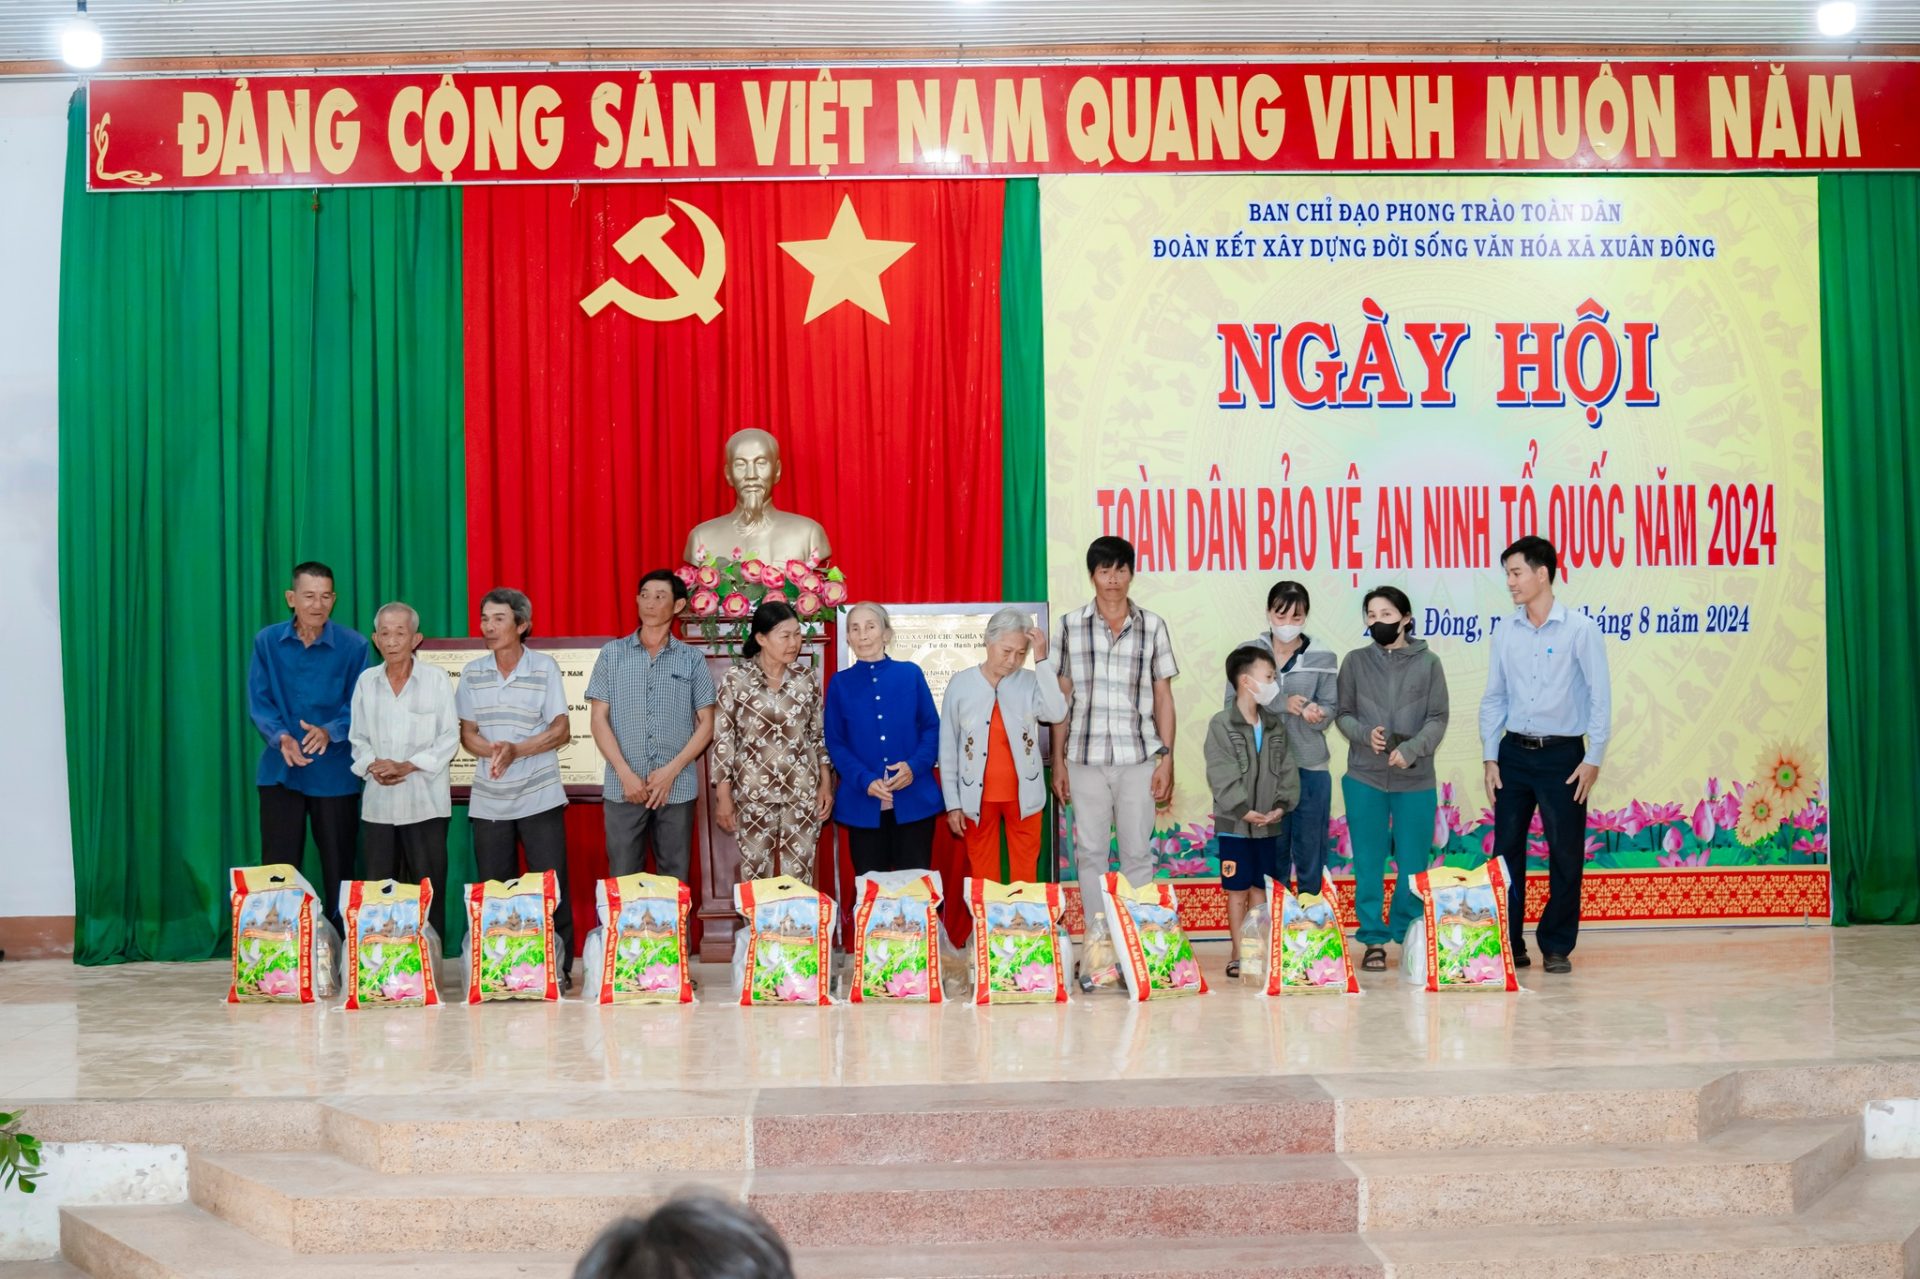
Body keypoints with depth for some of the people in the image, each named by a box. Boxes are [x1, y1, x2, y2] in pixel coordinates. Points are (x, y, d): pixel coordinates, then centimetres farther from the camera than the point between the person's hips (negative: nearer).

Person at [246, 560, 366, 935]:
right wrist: (281, 736, -20)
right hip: (280, 772, 1)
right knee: (279, 866, 4)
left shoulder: (353, 645, -3)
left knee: (338, 867, 5)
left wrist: (330, 732, -24)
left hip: (335, 773, -1)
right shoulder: (267, 642, 2)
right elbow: (259, 701, -1)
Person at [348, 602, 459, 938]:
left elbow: (449, 739, -4)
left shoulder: (437, 681, -2)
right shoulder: (366, 681, 8)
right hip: (378, 802, 3)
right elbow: (358, 738, 12)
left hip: (425, 802, -3)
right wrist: (372, 765, -8)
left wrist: (407, 766, -14)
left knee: (428, 888, -1)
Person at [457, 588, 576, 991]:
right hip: (488, 801, 3)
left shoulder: (545, 668, -3)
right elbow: (468, 733, 7)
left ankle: (559, 970, 5)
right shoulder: (472, 673, 6)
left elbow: (561, 731, -5)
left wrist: (516, 750, -18)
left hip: (540, 798, -3)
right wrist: (491, 751, -15)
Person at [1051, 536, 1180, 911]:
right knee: (1089, 853, 6)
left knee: (1137, 852, 3)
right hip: (1085, 760, 0)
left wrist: (1167, 758, 0)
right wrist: (1058, 761, 4)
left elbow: (1163, 697, 6)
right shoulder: (1071, 625, 5)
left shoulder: (1152, 627, 5)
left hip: (1138, 758, 0)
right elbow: (1061, 697, 7)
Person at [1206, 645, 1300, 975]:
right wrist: (1243, 810, -20)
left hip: (1268, 824, 5)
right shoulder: (1222, 725, -9)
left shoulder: (1276, 725, 9)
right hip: (1234, 825, -5)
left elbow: (1286, 769, 7)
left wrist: (1282, 805, -7)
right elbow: (1221, 776, -15)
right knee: (1237, 891, 2)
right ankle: (1239, 954, 9)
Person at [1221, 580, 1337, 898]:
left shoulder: (1323, 659, 3)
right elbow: (1233, 704, -5)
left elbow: (1330, 709, -1)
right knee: (1270, 848, 10)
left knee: (1311, 847, 7)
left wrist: (1317, 714, -25)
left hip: (1310, 767, 0)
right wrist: (1281, 704, -18)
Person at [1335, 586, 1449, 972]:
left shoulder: (1427, 662, 2)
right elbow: (1344, 714, 6)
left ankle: (1410, 937, 18)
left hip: (1415, 780, -1)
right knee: (1368, 863, 4)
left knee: (1413, 864, 4)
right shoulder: (1355, 662, 5)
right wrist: (1365, 734, -14)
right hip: (1364, 778, 1)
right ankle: (1374, 940, 12)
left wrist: (1412, 749, -17)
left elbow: (1438, 718, -2)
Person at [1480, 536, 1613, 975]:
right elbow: (1494, 697, 10)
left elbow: (1600, 696, -6)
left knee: (1565, 855, 2)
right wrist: (1490, 757, 4)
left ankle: (1557, 947, 12)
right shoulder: (1506, 632, 5)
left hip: (1562, 755, -4)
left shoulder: (1580, 630, -6)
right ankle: (1508, 944, 13)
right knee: (1506, 850, 5)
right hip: (1514, 752, 4)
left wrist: (1593, 759, -9)